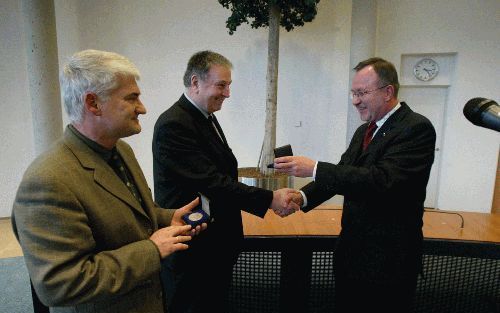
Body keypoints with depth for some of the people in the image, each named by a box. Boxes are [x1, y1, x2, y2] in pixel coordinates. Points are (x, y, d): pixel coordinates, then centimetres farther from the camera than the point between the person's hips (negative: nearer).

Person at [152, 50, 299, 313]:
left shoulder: (206, 117, 9)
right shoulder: (173, 125, -21)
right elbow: (211, 182, -26)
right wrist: (270, 199, -23)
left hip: (218, 244, 9)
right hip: (192, 251, -9)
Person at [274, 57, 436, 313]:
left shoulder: (417, 128, -16)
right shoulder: (364, 131, 9)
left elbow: (382, 179, -29)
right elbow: (342, 174, 9)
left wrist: (314, 169, -30)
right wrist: (303, 197, -9)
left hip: (387, 261, -7)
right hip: (350, 252, 7)